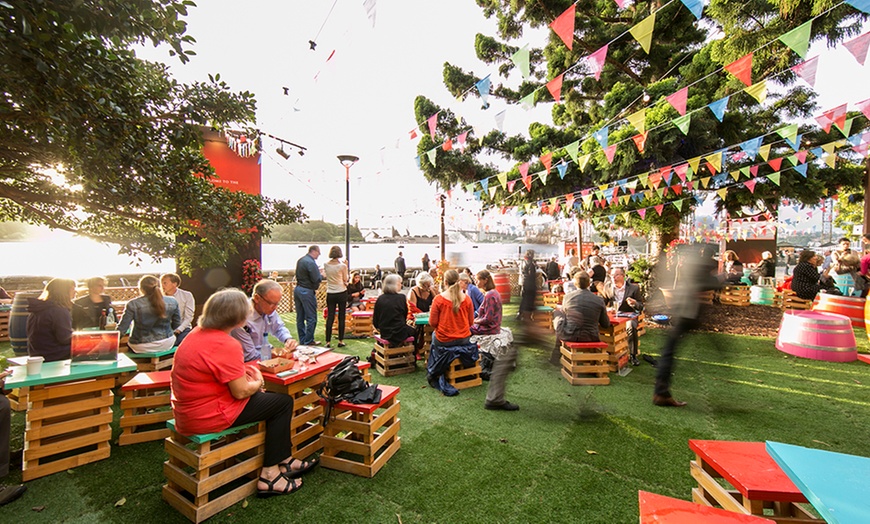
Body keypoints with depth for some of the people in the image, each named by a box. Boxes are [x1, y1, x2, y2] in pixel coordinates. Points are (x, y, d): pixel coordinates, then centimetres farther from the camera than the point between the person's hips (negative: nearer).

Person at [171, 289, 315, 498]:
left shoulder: (197, 333, 6)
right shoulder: (226, 345, -25)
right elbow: (241, 391, -22)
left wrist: (245, 370, 5)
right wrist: (258, 382, 0)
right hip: (207, 417, -10)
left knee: (270, 399, 20)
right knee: (283, 402, -1)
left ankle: (284, 460, 26)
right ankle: (269, 475, 8)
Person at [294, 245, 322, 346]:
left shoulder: (300, 260, 11)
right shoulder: (311, 263, -18)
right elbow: (316, 279, -22)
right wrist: (321, 275, 0)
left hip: (297, 289, 10)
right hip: (307, 291, -9)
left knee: (300, 317, 14)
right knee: (311, 318, 0)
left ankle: (302, 340, 23)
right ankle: (309, 341, 6)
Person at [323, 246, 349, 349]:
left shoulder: (326, 265, -1)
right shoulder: (342, 266, -11)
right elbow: (345, 280, -2)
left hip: (330, 294, 3)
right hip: (341, 293, -3)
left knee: (330, 317, 6)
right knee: (341, 317, 6)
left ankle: (328, 342, 5)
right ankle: (340, 341, 12)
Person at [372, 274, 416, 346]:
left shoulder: (380, 298, -4)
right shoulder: (401, 297, -12)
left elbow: (375, 320, 0)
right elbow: (405, 315, 1)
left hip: (384, 333, 5)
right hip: (398, 334, -4)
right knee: (413, 331, 22)